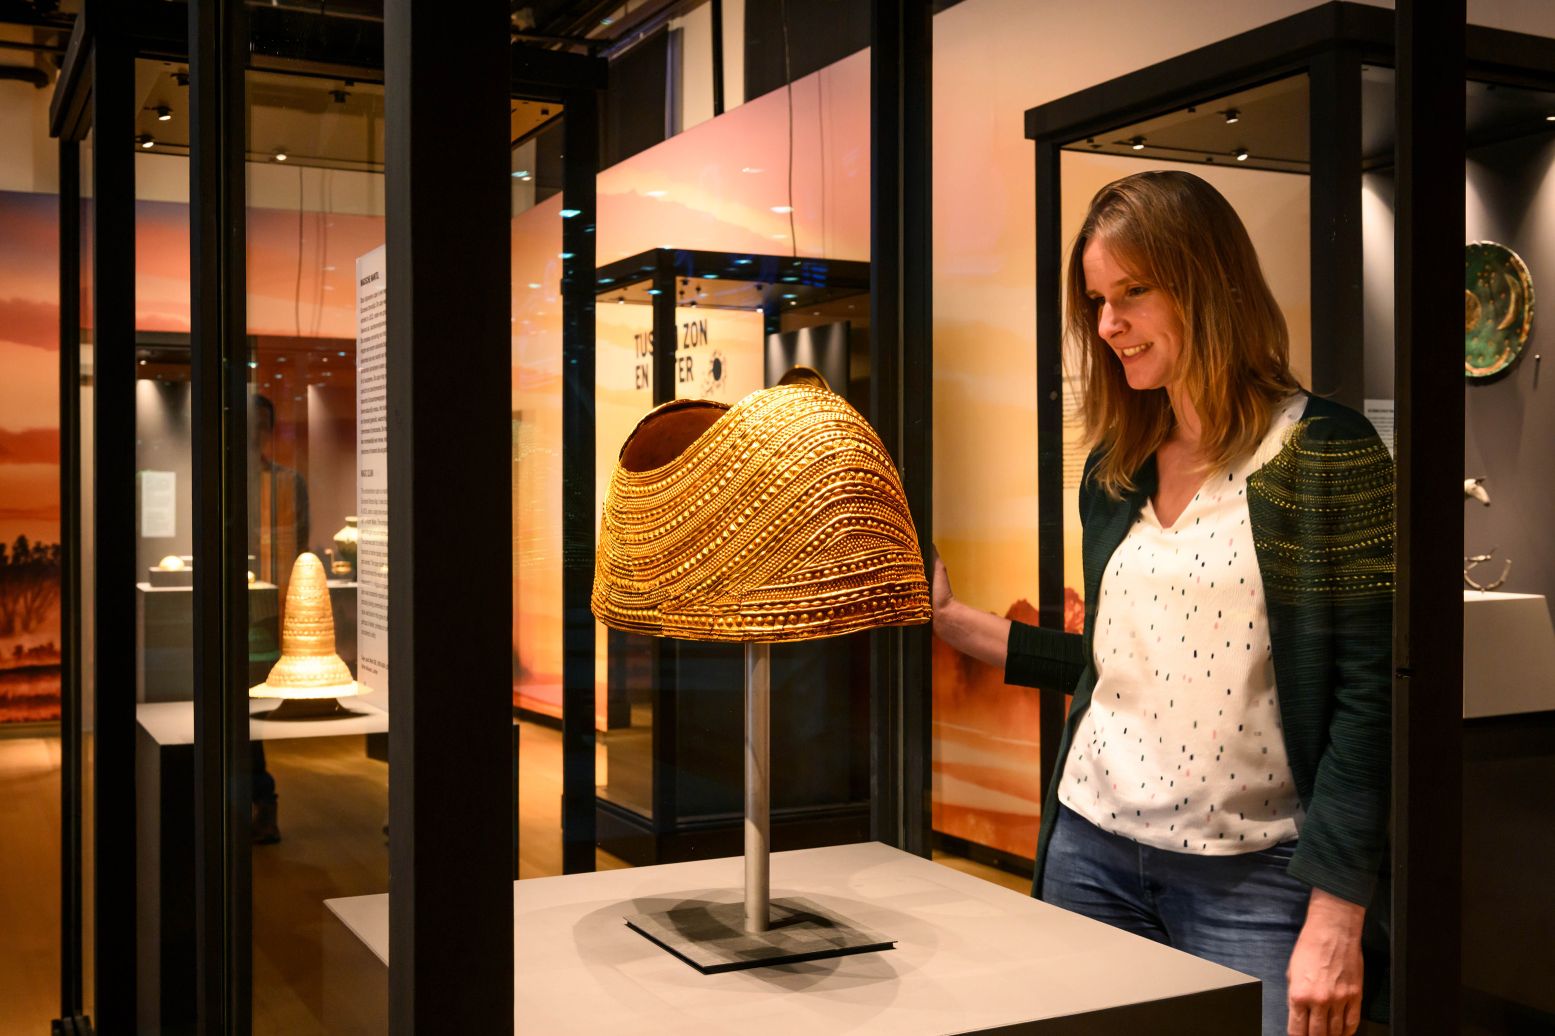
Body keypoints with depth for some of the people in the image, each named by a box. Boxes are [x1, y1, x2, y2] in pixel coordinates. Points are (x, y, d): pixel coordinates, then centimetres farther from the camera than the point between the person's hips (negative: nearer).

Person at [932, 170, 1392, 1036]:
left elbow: (1368, 694, -11)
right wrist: (954, 620, 11)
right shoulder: (1116, 470, 9)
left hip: (1254, 880, -5)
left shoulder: (1326, 454, -8)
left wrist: (1335, 918, -14)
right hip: (1094, 849, 5)